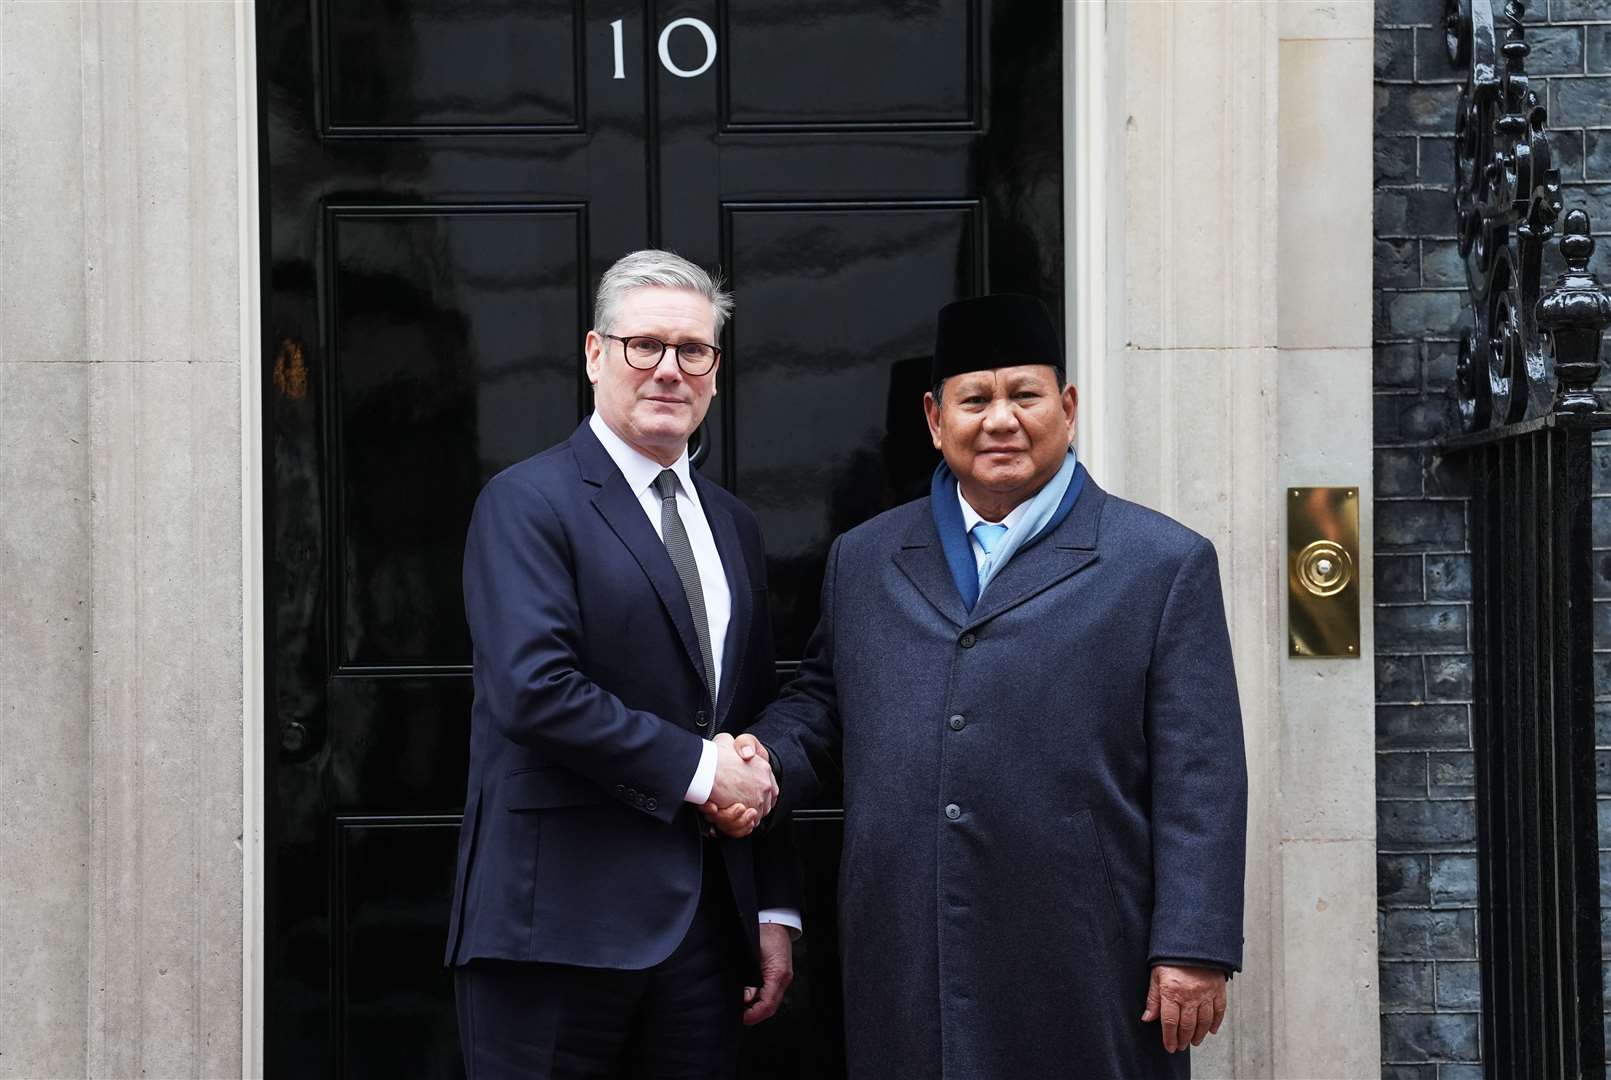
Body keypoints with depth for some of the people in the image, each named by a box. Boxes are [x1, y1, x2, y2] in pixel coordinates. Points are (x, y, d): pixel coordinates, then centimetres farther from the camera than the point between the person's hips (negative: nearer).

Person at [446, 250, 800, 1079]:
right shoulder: (527, 503, -5)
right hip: (562, 922, -6)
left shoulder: (733, 526, 17)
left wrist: (776, 911, 13)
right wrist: (693, 767, -13)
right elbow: (535, 688, -19)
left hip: (708, 921, 6)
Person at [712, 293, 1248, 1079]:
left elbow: (1200, 779, -3)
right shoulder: (862, 560, 15)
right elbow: (819, 699, 25)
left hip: (1085, 980, -3)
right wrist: (768, 759, 3)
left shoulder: (1167, 565, 2)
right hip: (903, 973, 3)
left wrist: (1194, 951, -9)